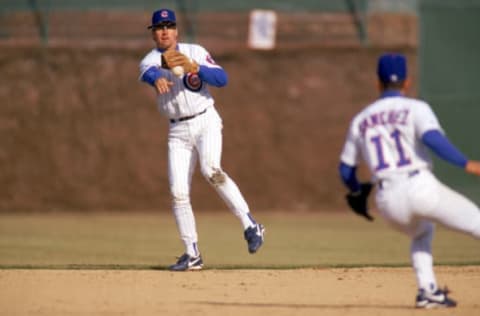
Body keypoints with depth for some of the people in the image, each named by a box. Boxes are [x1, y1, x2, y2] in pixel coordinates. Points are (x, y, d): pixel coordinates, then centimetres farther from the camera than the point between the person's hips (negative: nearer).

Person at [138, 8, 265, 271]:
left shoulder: (195, 52, 1)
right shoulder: (150, 60, 2)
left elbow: (222, 79, -9)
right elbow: (149, 73, -24)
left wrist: (193, 67, -25)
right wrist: (157, 79, -49)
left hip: (205, 121, -3)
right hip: (178, 131, 3)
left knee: (211, 170, -27)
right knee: (178, 191, -3)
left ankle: (250, 226, -21)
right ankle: (192, 254, 5)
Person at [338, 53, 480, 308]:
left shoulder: (360, 121, 19)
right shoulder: (416, 108, 5)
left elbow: (346, 171, 23)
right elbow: (432, 138, -16)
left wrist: (356, 193, 43)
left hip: (387, 201, 5)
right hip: (421, 187, -5)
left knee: (421, 233, 33)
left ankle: (427, 290, 13)